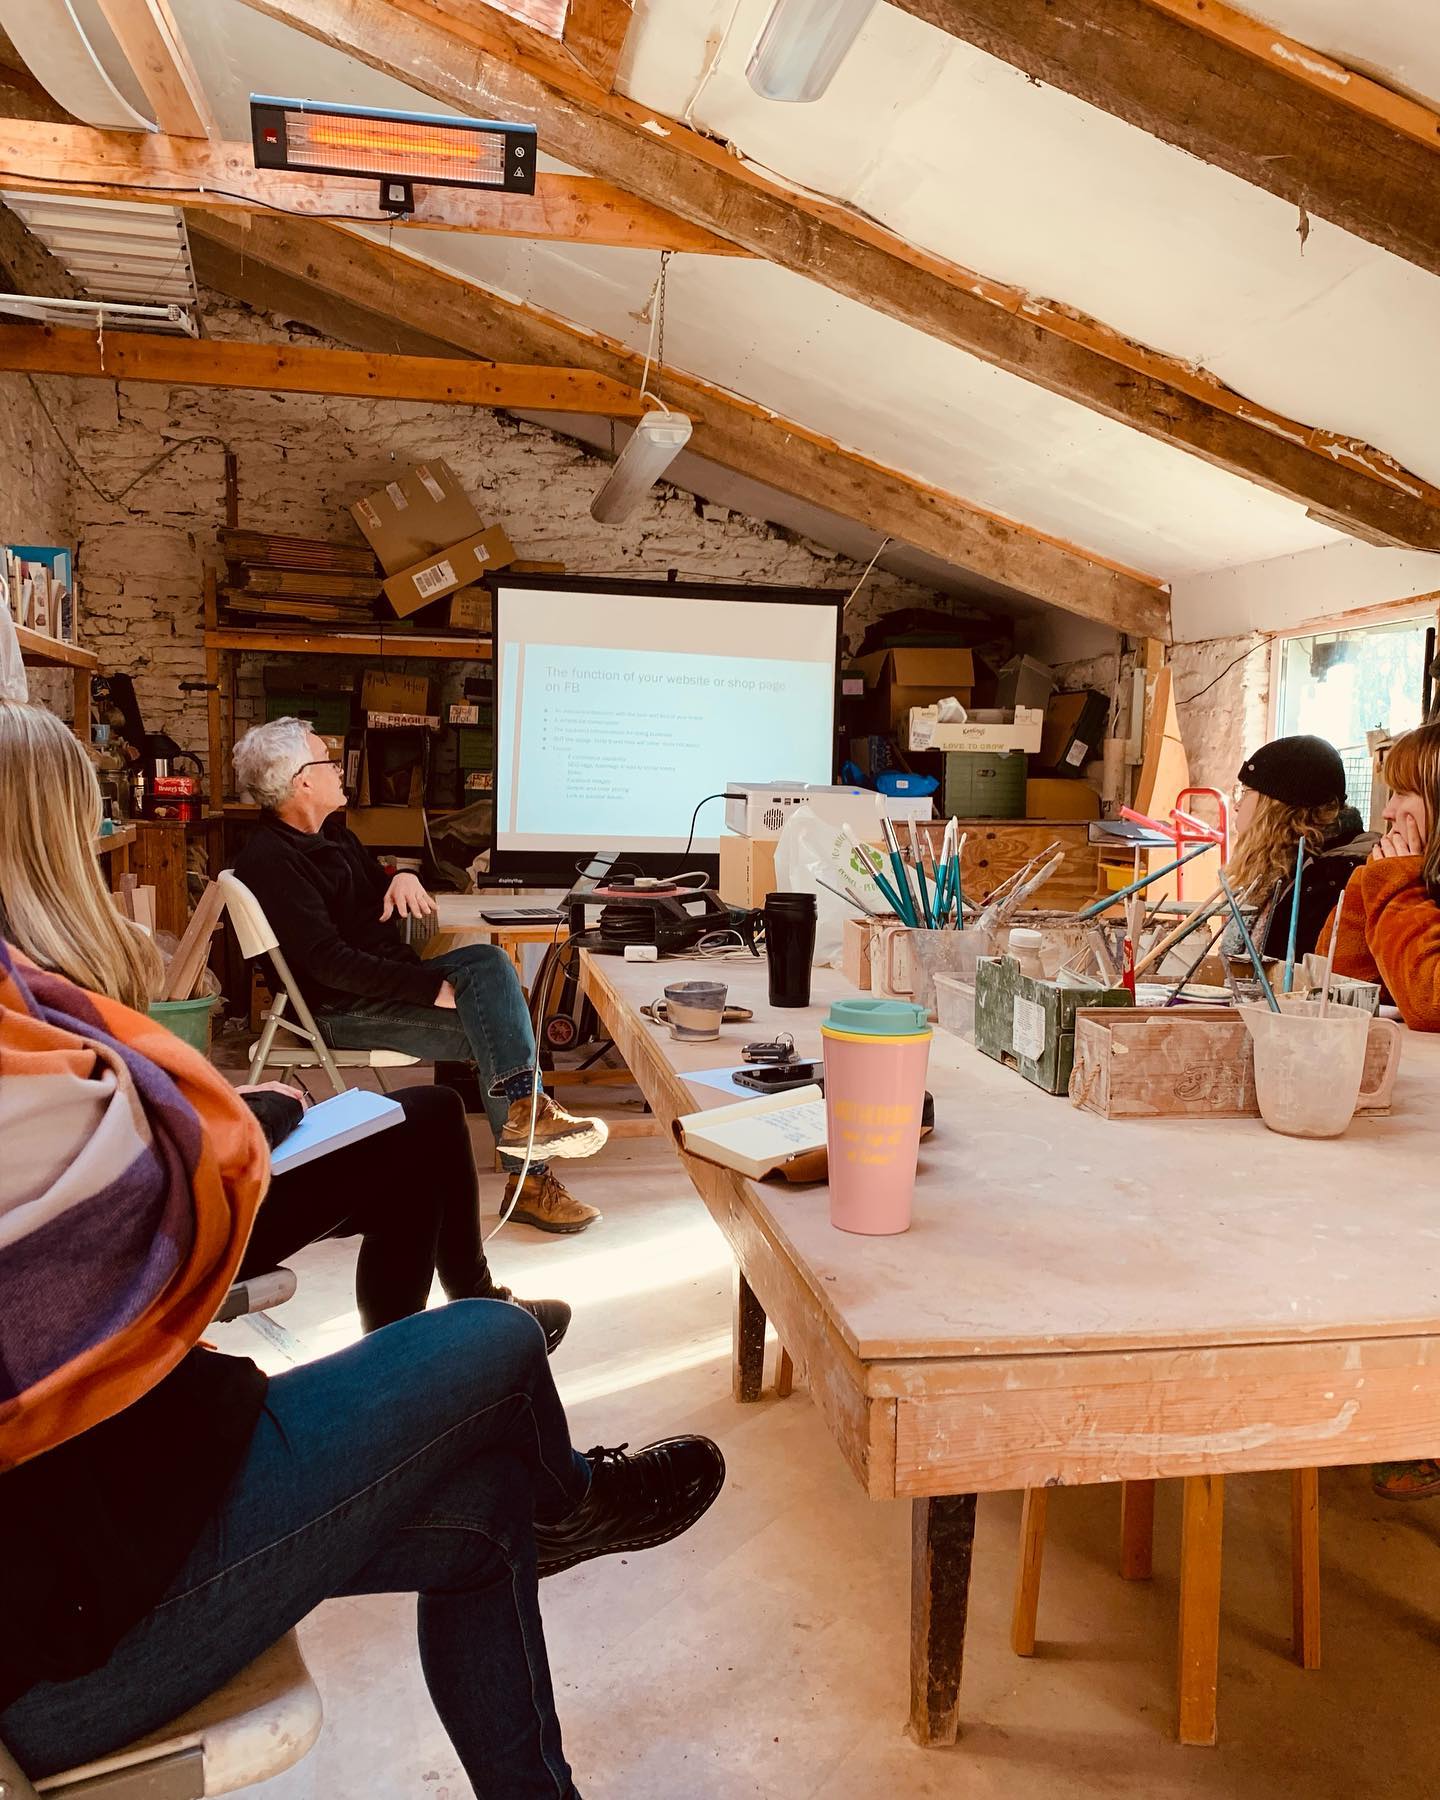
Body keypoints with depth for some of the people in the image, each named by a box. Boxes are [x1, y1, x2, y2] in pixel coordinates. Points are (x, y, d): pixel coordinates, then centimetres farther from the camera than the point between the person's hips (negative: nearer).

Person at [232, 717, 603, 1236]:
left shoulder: (331, 833, 15)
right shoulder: (268, 860, -15)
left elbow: (378, 882, 28)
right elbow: (329, 961, -23)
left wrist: (404, 877, 1)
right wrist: (434, 988, -26)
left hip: (389, 977, 9)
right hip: (341, 1009, -9)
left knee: (489, 961, -15)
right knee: (488, 1029, -20)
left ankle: (524, 1105, -26)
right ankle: (528, 1179, -17)